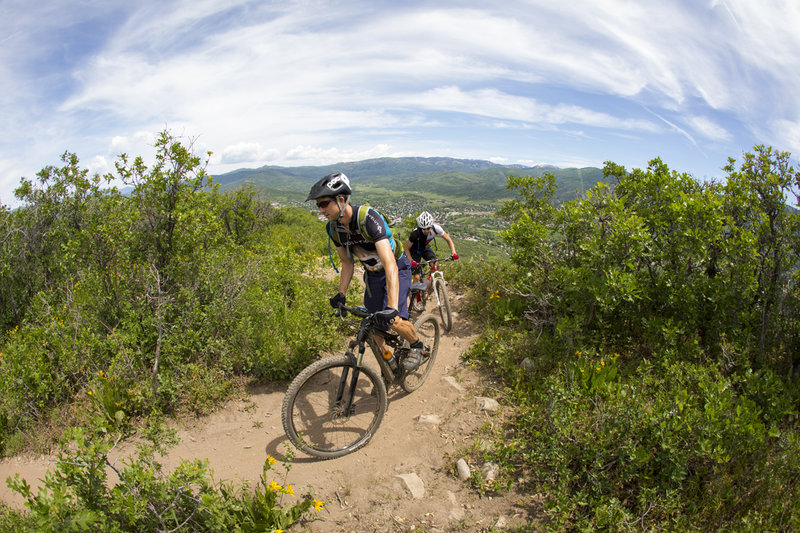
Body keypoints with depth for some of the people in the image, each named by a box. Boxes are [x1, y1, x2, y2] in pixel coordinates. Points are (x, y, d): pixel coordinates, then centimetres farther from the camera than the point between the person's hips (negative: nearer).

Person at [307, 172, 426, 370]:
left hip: (397, 268, -6)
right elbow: (347, 263, 4)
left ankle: (417, 345, 9)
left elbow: (390, 264, -42)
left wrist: (392, 307, -50)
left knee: (394, 320, -21)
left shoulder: (367, 218, -34)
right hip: (372, 273, 6)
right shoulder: (333, 227, -12)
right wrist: (341, 294, -4)